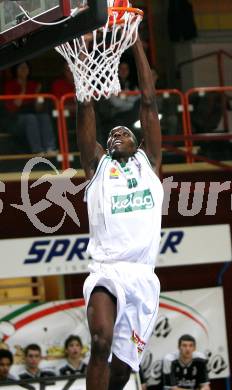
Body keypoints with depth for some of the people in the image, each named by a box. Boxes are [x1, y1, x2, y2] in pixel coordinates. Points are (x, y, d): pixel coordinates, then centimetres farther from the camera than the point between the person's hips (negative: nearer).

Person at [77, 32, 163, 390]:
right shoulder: (97, 166, 14)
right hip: (107, 271, -3)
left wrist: (136, 42, 10)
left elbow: (149, 103, 13)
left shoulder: (149, 162, 18)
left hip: (144, 277, 3)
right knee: (102, 341, -29)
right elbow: (86, 108, 8)